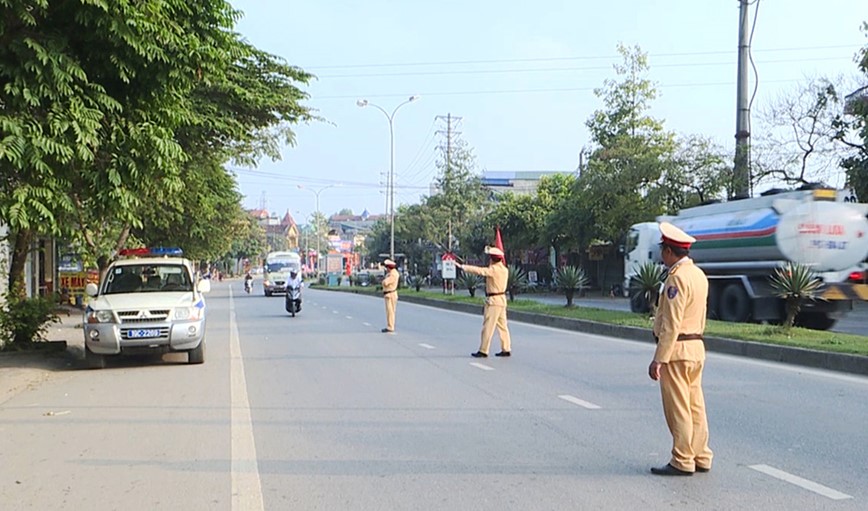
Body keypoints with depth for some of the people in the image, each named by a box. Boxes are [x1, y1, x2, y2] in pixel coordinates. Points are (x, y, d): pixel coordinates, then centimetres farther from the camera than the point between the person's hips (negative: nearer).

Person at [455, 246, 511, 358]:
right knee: (502, 325, 11)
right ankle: (506, 349, 13)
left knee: (488, 326, -5)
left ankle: (483, 351, -2)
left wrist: (462, 266, -18)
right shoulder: (504, 270, 9)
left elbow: (479, 270, -21)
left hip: (493, 301, -9)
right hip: (501, 299, 9)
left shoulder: (493, 270, -17)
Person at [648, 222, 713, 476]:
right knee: (695, 405, 12)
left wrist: (659, 359, -19)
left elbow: (671, 324, -21)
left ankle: (682, 462, 1)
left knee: (678, 408, -3)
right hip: (696, 348, 9)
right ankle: (700, 457, 17)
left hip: (676, 350, -9)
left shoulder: (677, 278, -17)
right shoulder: (699, 275, 13)